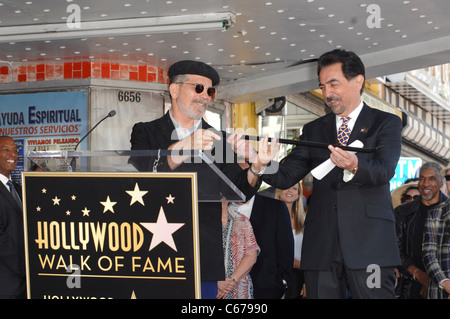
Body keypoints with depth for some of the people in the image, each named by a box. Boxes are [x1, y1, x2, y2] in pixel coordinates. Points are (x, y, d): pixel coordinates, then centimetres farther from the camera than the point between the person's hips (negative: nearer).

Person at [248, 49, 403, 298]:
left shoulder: (386, 123, 7)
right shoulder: (313, 130, 18)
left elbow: (384, 170, -10)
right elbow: (286, 176, 9)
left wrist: (355, 166, -32)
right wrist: (263, 165, -12)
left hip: (369, 243, -3)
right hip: (321, 245, 3)